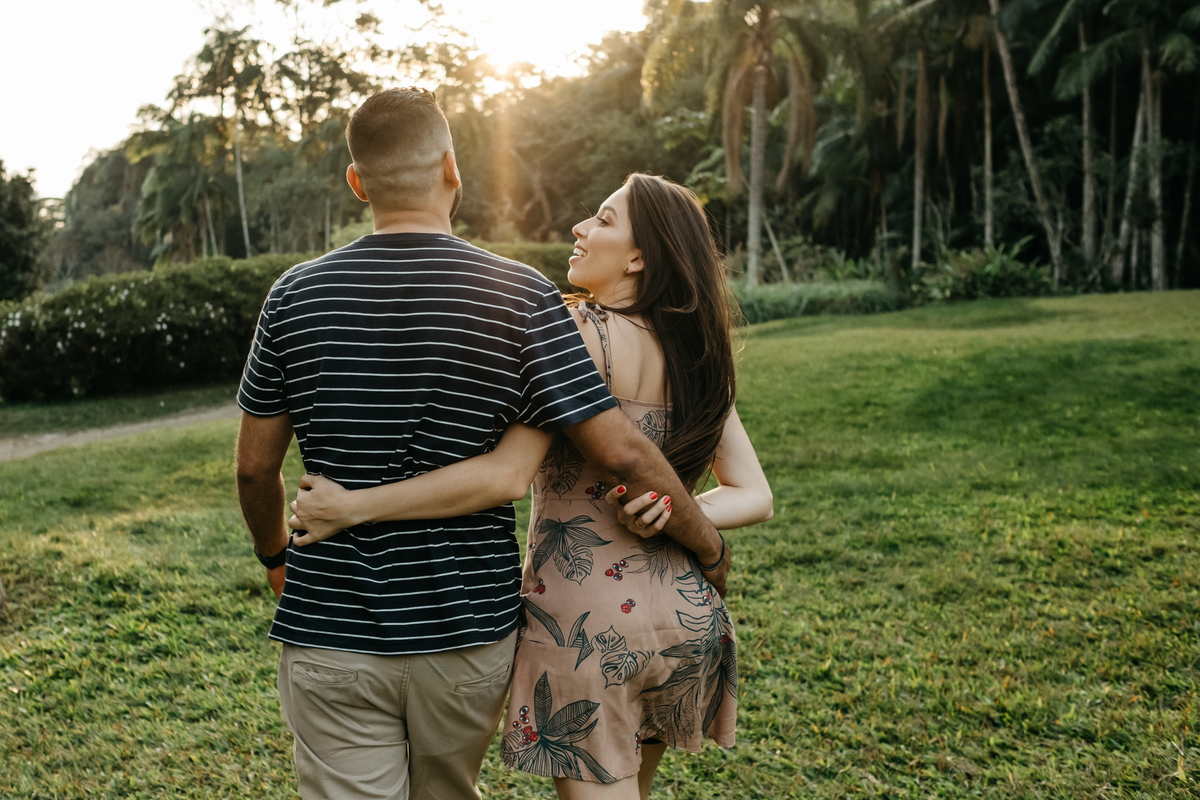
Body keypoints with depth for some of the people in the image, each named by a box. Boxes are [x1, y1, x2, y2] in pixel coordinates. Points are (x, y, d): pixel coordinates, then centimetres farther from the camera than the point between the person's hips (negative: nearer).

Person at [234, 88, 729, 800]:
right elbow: (624, 453, -13)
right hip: (470, 633, 1)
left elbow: (256, 466, 4)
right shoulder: (520, 297, -10)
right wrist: (710, 547, 3)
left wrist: (276, 555, 24)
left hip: (334, 631, 0)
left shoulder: (296, 295, -4)